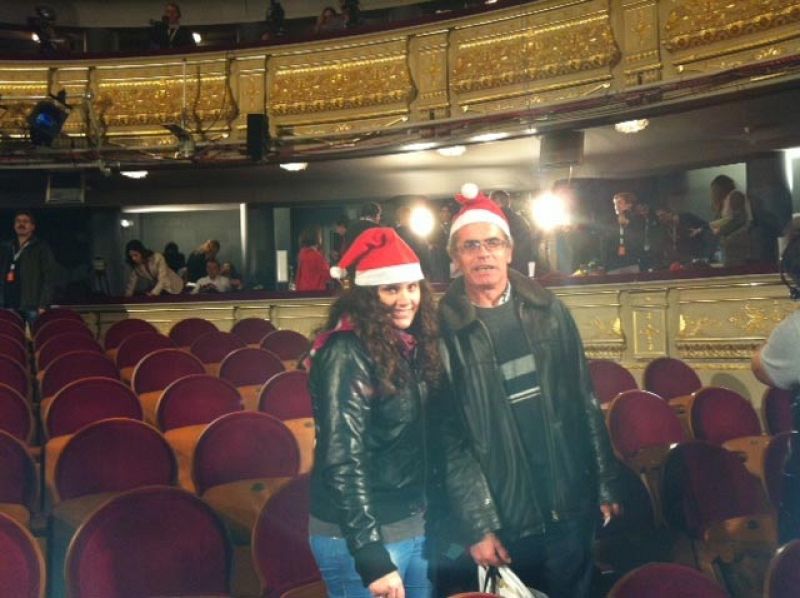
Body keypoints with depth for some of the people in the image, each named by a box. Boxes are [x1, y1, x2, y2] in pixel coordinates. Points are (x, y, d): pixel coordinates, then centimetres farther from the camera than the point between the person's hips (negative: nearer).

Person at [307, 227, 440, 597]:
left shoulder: (409, 345, 4)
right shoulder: (348, 354, -18)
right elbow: (343, 461, -21)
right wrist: (373, 558, -23)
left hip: (415, 525, 7)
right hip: (360, 537, -7)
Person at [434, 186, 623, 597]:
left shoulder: (548, 310, 3)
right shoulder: (444, 329, -8)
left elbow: (586, 401, 7)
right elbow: (447, 438, -8)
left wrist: (607, 485, 5)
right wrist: (476, 526, -10)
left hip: (572, 506, 3)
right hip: (503, 517, -3)